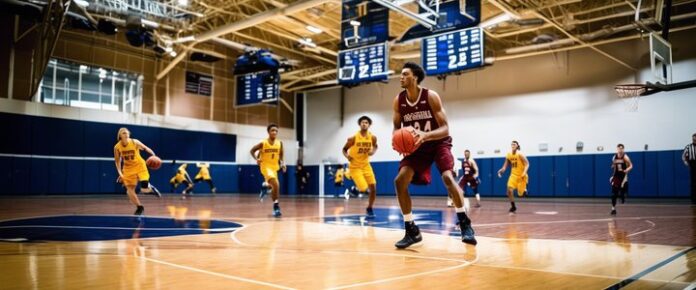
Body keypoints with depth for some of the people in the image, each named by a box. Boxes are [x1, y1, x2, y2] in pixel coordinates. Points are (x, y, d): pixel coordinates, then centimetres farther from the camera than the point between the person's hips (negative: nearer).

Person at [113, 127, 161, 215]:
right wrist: (120, 173, -8)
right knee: (129, 190, -2)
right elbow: (117, 161, 1)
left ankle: (152, 189, 24)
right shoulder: (117, 147, -11)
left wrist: (154, 156, -21)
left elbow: (146, 148, -4)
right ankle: (139, 207, 18)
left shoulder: (135, 142, -17)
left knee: (144, 190, -14)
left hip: (140, 166, -2)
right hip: (128, 169, 3)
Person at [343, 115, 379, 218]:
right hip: (355, 166, -4)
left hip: (366, 165, 4)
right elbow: (344, 149, -4)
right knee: (364, 189, -16)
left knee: (373, 188, -2)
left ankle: (369, 209, 17)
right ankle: (356, 189, 21)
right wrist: (347, 156, -25)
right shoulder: (353, 138, -16)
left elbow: (375, 146, 15)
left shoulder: (373, 137, -8)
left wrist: (373, 151, -7)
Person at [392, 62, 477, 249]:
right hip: (416, 146, 4)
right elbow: (397, 128, 6)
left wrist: (425, 135, -38)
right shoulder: (398, 101, -6)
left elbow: (445, 129, -20)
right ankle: (412, 231, 0)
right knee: (400, 181, -10)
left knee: (448, 177, -28)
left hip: (438, 143, -4)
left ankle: (465, 224, -12)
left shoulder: (431, 96, -19)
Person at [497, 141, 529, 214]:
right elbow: (506, 164, 12)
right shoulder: (508, 155, 1)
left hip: (521, 175, -4)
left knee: (521, 194, 2)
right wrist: (502, 170, -6)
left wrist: (524, 172, -31)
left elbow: (527, 164, -16)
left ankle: (524, 190, 41)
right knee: (509, 190, -14)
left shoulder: (520, 154, -15)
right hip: (513, 175, 4)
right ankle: (513, 207, -1)